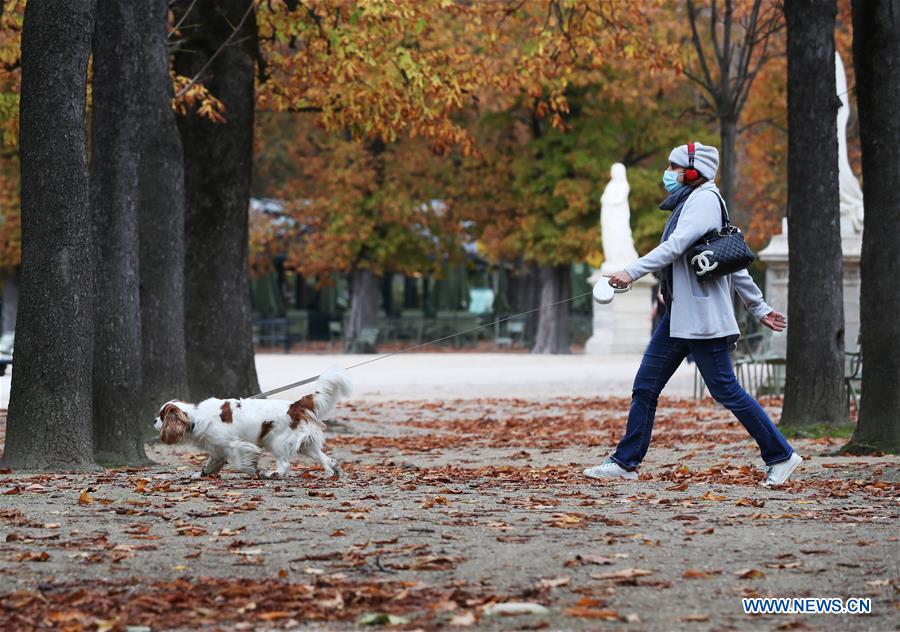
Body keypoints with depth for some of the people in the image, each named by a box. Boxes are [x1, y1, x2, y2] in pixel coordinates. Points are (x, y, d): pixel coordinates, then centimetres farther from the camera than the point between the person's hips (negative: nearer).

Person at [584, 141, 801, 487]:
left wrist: (632, 272, -30)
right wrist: (759, 307, 21)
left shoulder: (704, 200, -9)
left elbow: (675, 246, -24)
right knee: (645, 387, 5)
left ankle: (781, 456, 3)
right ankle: (626, 461, 9)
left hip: (702, 315, -10)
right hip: (678, 313, 10)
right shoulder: (688, 203, 19)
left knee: (725, 389, -6)